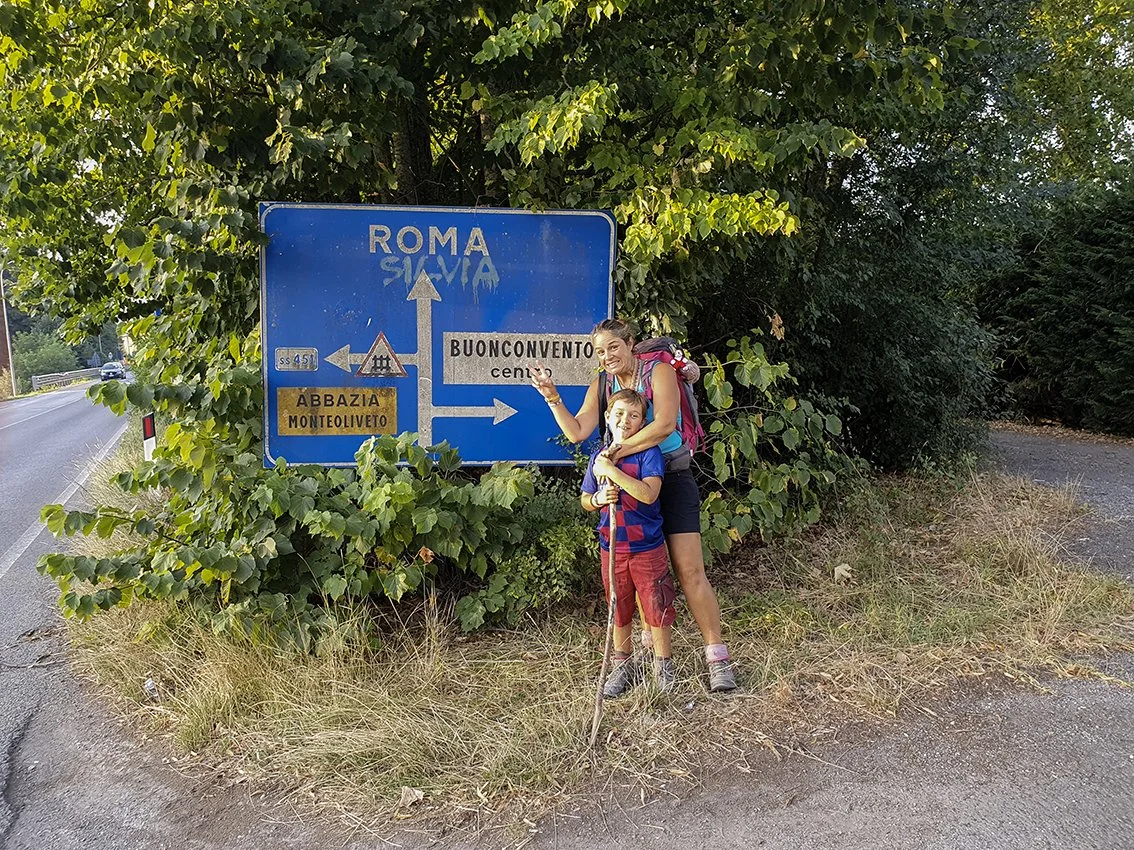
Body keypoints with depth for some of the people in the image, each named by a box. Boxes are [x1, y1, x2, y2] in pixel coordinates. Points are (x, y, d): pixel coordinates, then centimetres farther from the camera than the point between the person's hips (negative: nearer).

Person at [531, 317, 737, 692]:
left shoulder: (658, 371, -9)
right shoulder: (601, 386, 5)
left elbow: (665, 424, -24)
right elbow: (577, 432, -5)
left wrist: (622, 449, -27)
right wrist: (551, 395, -14)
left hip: (672, 480, -4)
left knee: (690, 571, -8)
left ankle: (717, 657, 0)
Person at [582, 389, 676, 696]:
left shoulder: (649, 453, -11)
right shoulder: (599, 457, 4)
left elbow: (648, 493, -26)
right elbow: (584, 500, 12)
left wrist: (611, 471, -27)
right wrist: (598, 498, -11)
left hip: (647, 547, -4)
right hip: (611, 547, 4)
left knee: (656, 609, 4)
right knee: (619, 610, 16)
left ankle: (664, 668, 22)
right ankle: (623, 667, 32)